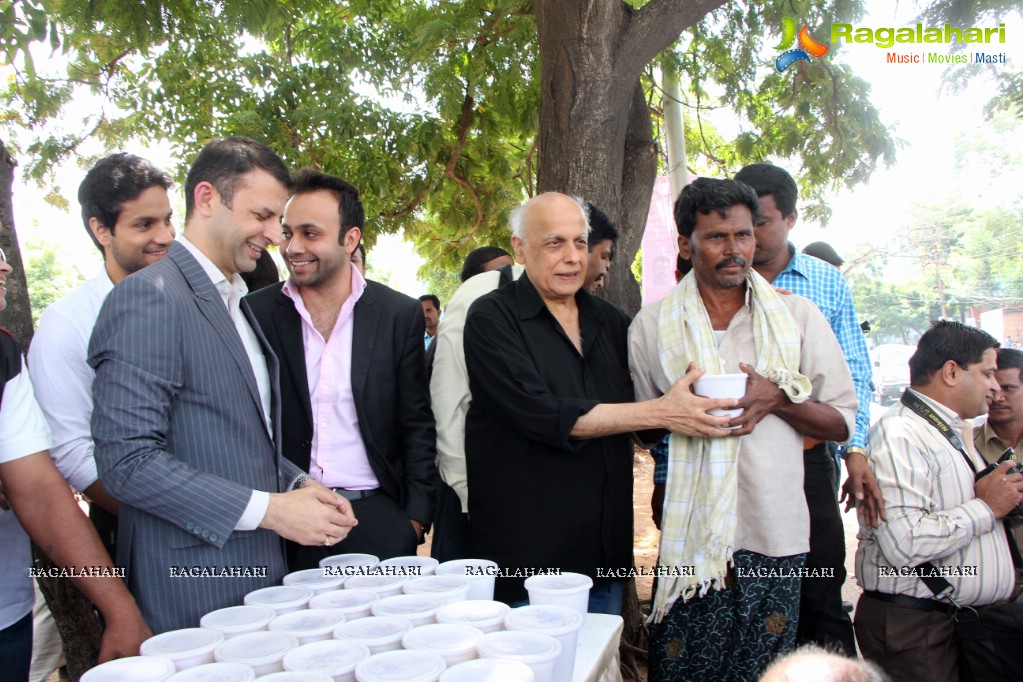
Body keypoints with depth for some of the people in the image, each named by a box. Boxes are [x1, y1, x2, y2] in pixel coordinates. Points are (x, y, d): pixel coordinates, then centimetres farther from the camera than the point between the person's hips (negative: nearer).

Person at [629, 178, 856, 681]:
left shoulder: (799, 317, 4)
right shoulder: (651, 327, 4)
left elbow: (842, 423, 6)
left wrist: (779, 398, -12)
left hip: (775, 535, 1)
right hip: (689, 539, 0)